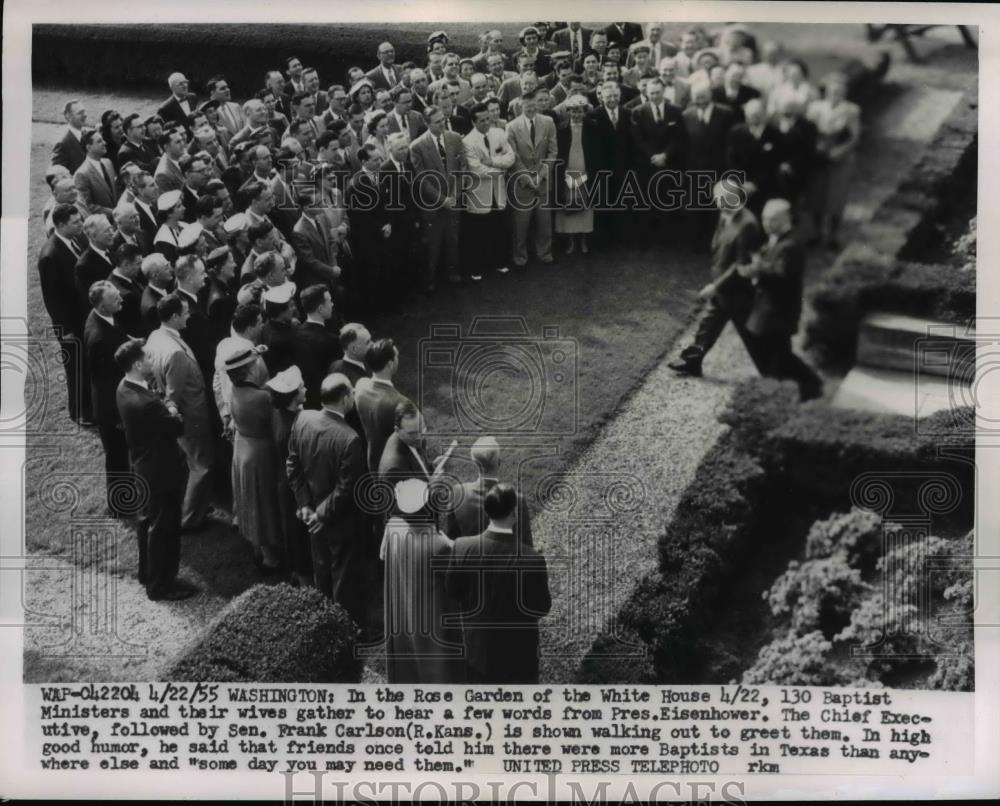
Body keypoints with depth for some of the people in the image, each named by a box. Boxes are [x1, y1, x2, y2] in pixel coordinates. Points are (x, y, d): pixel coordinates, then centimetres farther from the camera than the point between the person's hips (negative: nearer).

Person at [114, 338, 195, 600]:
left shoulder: (124, 388, -4)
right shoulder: (145, 403, -34)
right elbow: (179, 427, -20)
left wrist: (164, 407, -6)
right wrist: (173, 411, -3)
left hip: (142, 467, 10)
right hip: (160, 471, -10)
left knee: (148, 520, 25)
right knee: (164, 527, 7)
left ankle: (148, 573, 42)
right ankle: (161, 585, 21)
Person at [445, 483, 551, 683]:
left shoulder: (462, 547, -20)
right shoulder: (532, 559, -28)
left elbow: (451, 589, -5)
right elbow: (541, 607, -15)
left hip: (477, 645, 3)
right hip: (518, 650, -3)